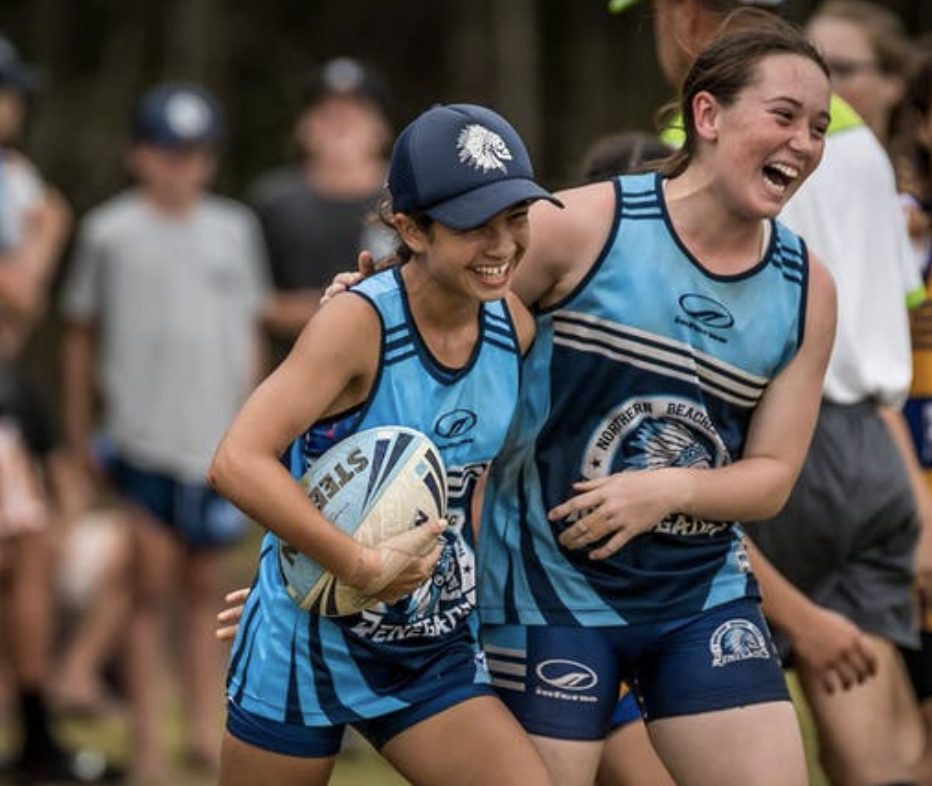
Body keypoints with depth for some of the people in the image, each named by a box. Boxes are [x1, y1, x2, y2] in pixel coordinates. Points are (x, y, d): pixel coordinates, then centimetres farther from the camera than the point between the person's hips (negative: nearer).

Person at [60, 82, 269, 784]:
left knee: (203, 587, 9)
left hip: (217, 439, 3)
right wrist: (78, 432, 7)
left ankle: (207, 730, 17)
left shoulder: (234, 230, 9)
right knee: (152, 586, -7)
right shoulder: (110, 232, 0)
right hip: (143, 434, -3)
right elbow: (81, 332, 7)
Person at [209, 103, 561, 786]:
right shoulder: (358, 323, -22)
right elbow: (238, 463, -33)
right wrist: (363, 567, -32)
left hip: (437, 655, 5)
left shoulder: (516, 328, -4)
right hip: (308, 646, -5)